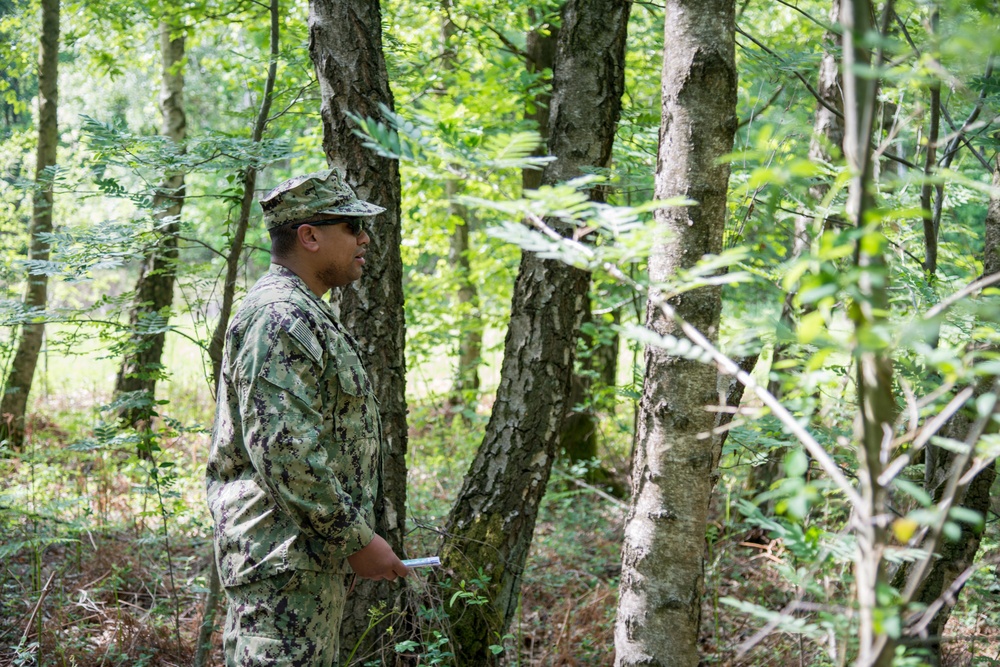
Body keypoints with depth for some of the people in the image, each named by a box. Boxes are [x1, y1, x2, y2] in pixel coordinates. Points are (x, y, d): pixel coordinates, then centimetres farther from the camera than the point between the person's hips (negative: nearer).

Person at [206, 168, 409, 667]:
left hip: (314, 551, 11)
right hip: (284, 556, -11)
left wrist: (351, 536, 24)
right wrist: (356, 538, -19)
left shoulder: (303, 314, 19)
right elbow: (284, 450, -24)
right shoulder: (280, 317, -16)